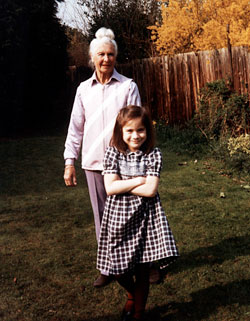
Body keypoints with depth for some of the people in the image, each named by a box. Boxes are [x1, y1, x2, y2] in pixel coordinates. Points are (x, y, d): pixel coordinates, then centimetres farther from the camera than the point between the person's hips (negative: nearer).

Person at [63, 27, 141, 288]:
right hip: (93, 161, 3)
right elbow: (76, 127, 11)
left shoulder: (128, 86, 0)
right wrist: (70, 161, 6)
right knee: (102, 215, 9)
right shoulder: (84, 89, 8)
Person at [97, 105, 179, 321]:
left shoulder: (154, 154, -6)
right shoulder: (113, 153, -4)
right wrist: (139, 180, -14)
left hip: (145, 216, -1)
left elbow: (150, 190, -16)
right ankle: (131, 295, 45)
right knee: (118, 269, 10)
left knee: (143, 270, 8)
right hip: (119, 217, 1)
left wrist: (121, 184, -13)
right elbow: (110, 188, -12)